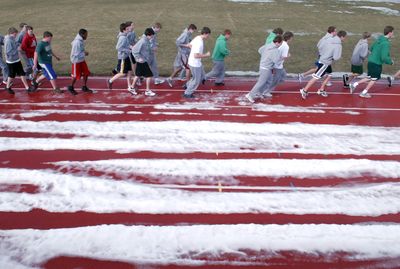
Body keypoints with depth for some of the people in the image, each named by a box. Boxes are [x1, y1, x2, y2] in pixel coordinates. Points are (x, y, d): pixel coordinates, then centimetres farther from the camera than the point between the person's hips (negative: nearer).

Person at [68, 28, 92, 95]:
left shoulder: (81, 40, 0)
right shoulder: (77, 42, -27)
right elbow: (76, 54, -26)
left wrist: (84, 52, 2)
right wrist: (84, 54, -14)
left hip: (82, 60, 8)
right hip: (76, 61, -8)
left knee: (86, 73, 9)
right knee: (76, 76, 5)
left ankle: (84, 87, 23)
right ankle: (71, 88, 26)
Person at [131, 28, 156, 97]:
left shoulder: (147, 40, 5)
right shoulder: (142, 41, -23)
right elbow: (134, 50, -24)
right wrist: (139, 58, -23)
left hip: (144, 61, 9)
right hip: (142, 61, -9)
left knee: (138, 75, 18)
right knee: (149, 75, -3)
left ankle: (132, 88, 31)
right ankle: (147, 91, 8)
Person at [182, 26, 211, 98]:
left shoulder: (197, 38, 2)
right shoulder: (199, 43, -28)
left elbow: (190, 45, 16)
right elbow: (196, 55, -31)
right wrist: (206, 55, -19)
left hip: (197, 63, 10)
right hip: (195, 64, -10)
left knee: (201, 76, 23)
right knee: (196, 80, 6)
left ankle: (188, 85, 32)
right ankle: (187, 93, 20)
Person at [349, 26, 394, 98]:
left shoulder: (379, 39, 6)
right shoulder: (386, 43, -21)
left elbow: (371, 48, 20)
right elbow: (384, 57, -26)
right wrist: (391, 62, -9)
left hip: (371, 61, 8)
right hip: (376, 64, -8)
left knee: (370, 78, 20)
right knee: (374, 79, 12)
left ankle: (355, 84, 15)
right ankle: (364, 93, 19)